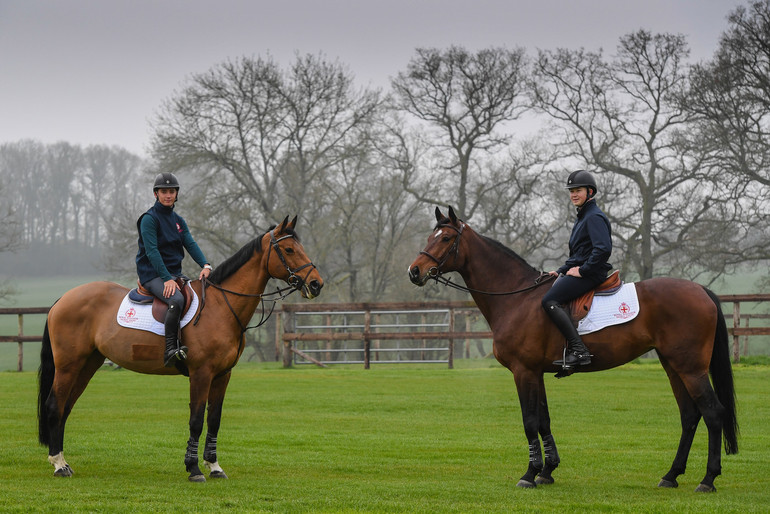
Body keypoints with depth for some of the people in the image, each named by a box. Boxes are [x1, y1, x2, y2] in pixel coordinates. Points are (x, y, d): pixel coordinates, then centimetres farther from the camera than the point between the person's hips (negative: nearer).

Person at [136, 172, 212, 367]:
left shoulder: (178, 220, 16)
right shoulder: (149, 218, -7)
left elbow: (190, 244, 4)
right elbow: (152, 251, -16)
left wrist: (205, 265, -15)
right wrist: (167, 279, -25)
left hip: (175, 273, 8)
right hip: (153, 274, -8)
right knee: (177, 299, -34)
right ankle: (170, 350, -38)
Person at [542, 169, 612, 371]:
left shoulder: (594, 217, -12)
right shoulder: (583, 216, 22)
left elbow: (603, 249, -26)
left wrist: (582, 270, -20)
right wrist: (561, 271, 17)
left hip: (590, 274, -11)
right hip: (580, 271, 11)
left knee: (550, 301, -23)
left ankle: (579, 351, -31)